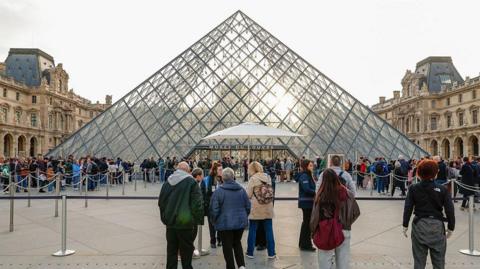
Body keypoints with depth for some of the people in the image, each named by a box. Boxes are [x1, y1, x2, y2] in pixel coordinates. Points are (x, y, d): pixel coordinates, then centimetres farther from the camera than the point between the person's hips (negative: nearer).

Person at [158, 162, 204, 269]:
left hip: (170, 223, 5)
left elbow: (161, 201, 10)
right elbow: (197, 203, -14)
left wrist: (165, 218, 17)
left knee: (171, 250, 16)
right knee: (186, 252, 7)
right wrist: (198, 220, -7)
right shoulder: (191, 182, -9)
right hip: (186, 223, -4)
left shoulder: (168, 182, 6)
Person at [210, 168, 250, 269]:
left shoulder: (218, 191, -12)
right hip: (240, 222, 4)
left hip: (225, 223, -4)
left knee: (228, 246, 9)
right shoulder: (242, 190, 0)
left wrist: (214, 221, 5)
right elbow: (248, 206, 6)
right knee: (237, 243, 21)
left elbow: (214, 209, -11)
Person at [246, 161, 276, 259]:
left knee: (252, 230, 9)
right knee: (269, 230, 10)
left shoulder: (253, 179, -12)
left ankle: (250, 252, 18)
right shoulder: (268, 177, 3)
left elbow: (248, 195, -10)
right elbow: (271, 191, 8)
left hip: (256, 209, -4)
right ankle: (271, 253, 16)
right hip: (268, 208, 4)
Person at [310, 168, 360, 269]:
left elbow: (315, 215, -11)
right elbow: (356, 212, 3)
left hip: (325, 233, -2)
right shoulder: (347, 193, -8)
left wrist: (314, 231, 3)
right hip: (344, 231, 2)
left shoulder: (320, 195, -16)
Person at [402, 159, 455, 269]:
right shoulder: (442, 189, -5)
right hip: (437, 225, 0)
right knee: (438, 260, 13)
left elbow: (408, 208, -6)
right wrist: (451, 227, 6)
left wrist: (405, 225, 2)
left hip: (419, 225, 0)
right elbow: (450, 210, -5)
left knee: (419, 259, 10)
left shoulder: (413, 188, -5)